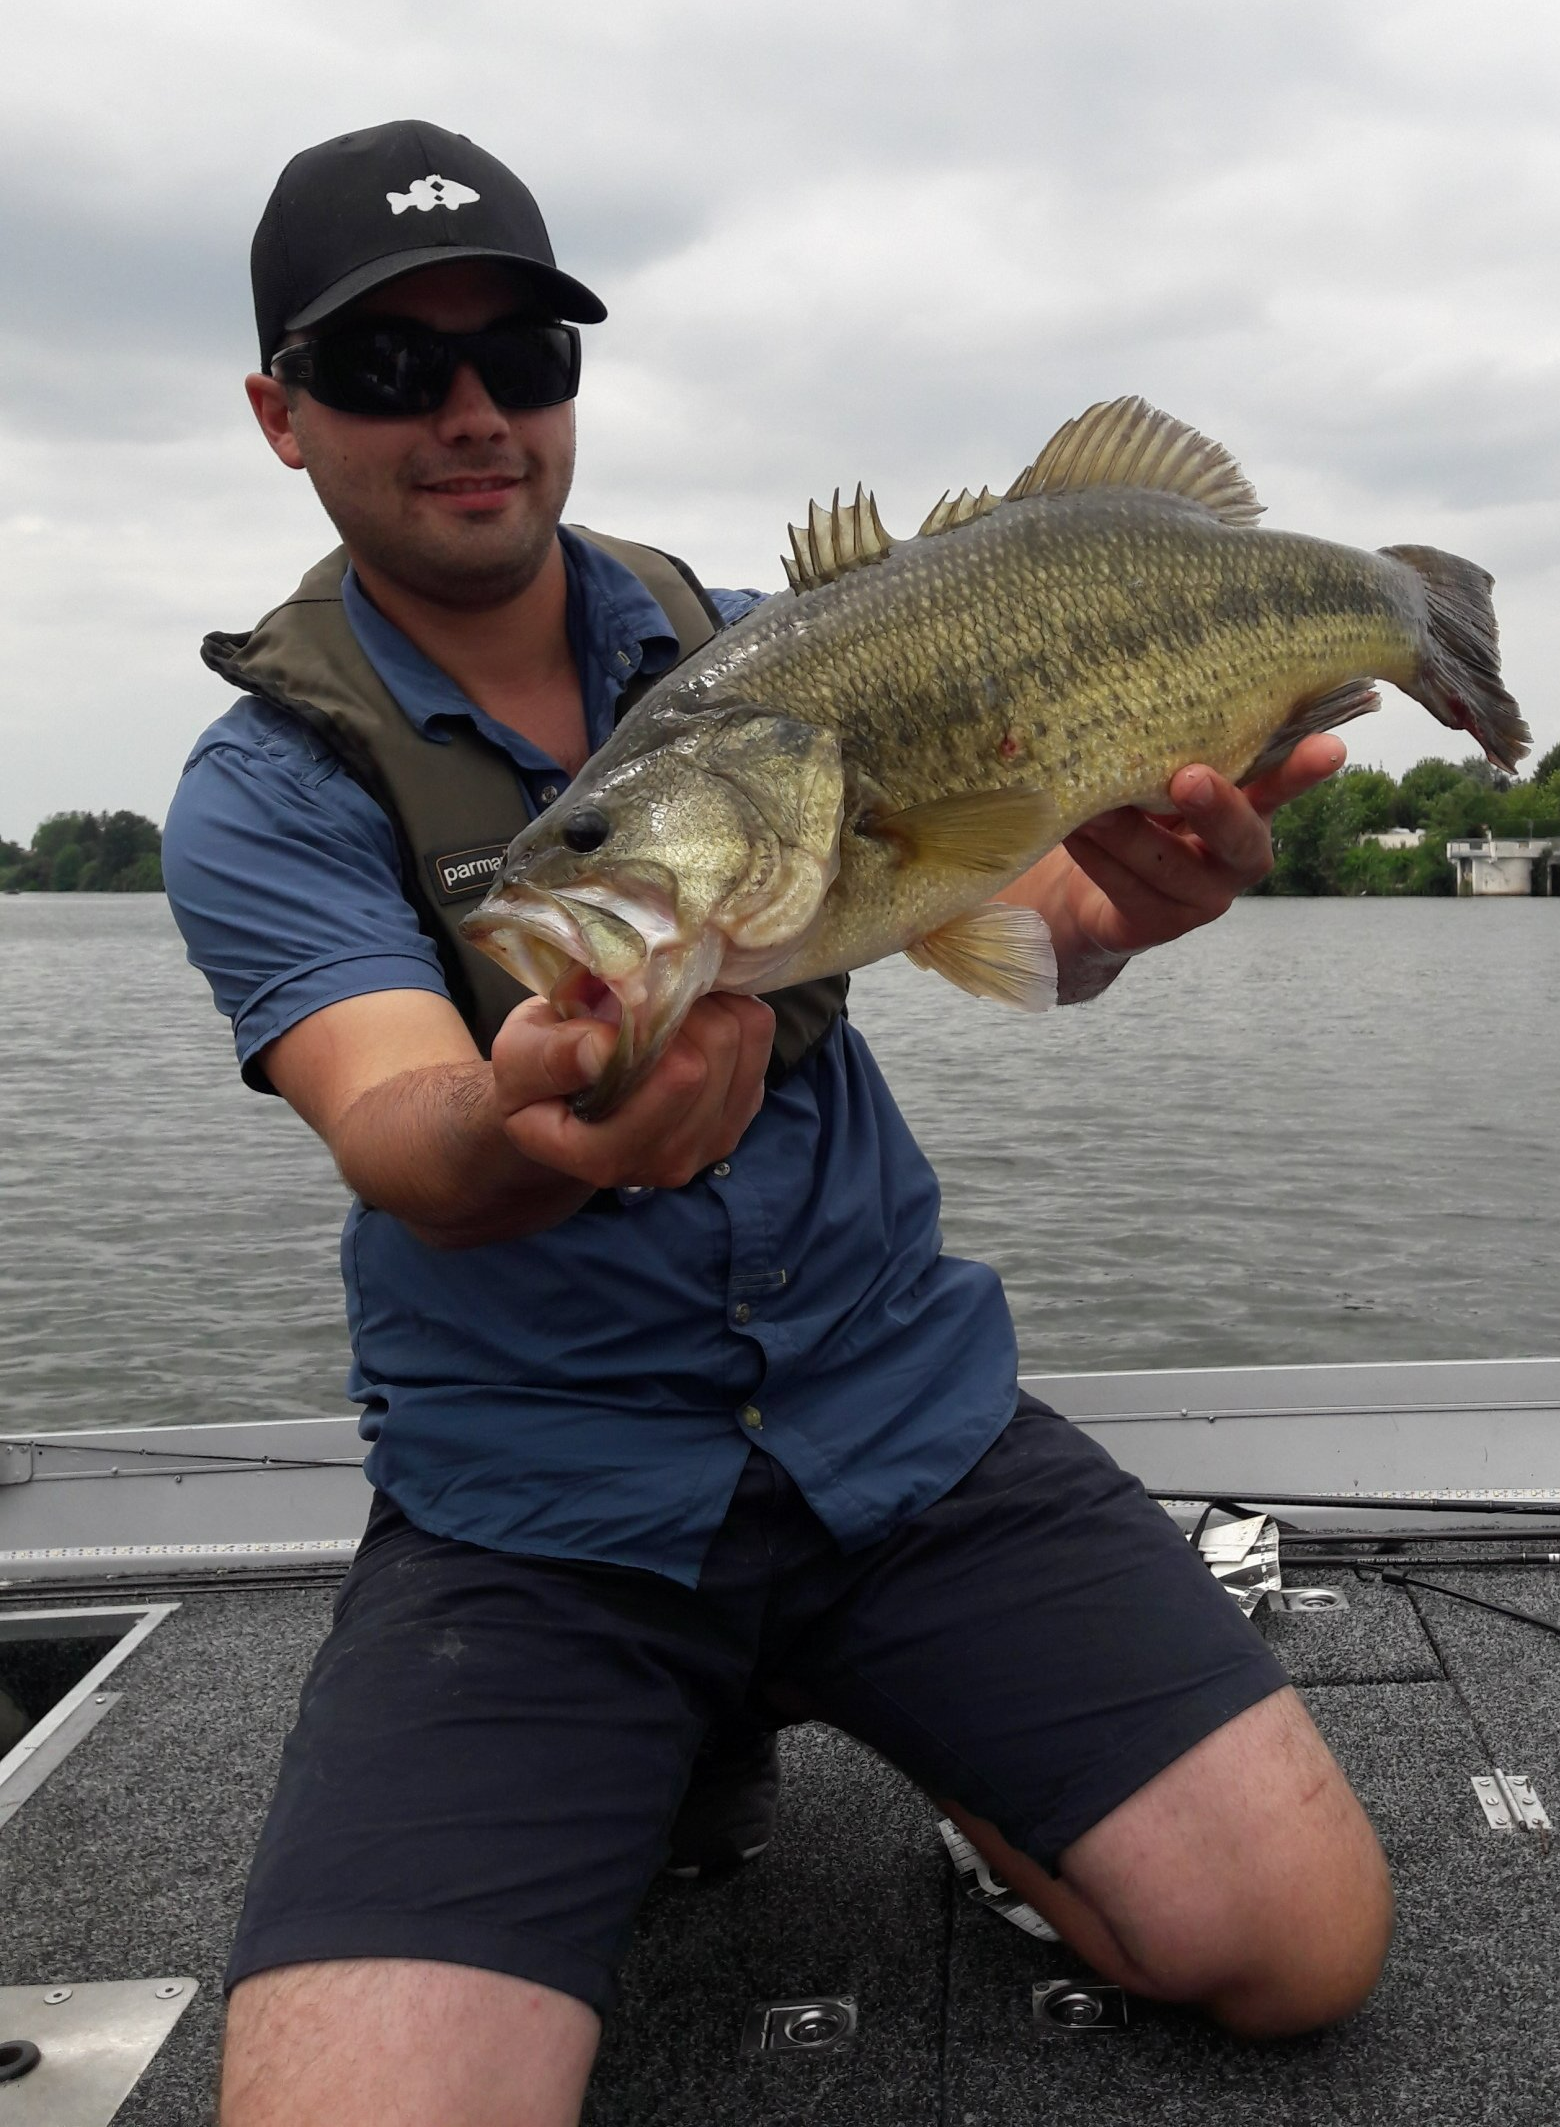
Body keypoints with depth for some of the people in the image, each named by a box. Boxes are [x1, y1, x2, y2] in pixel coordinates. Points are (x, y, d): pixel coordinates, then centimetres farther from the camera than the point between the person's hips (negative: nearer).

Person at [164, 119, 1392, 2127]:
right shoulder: (264, 793, -4)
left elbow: (1009, 911, -9)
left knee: (1299, 1944, -9)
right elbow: (398, 1134, -22)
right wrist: (520, 1134, -48)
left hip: (905, 1415, 2)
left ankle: (842, 1695, 16)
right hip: (528, 1496, -1)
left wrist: (1128, 890, -34)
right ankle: (685, 1738, 9)